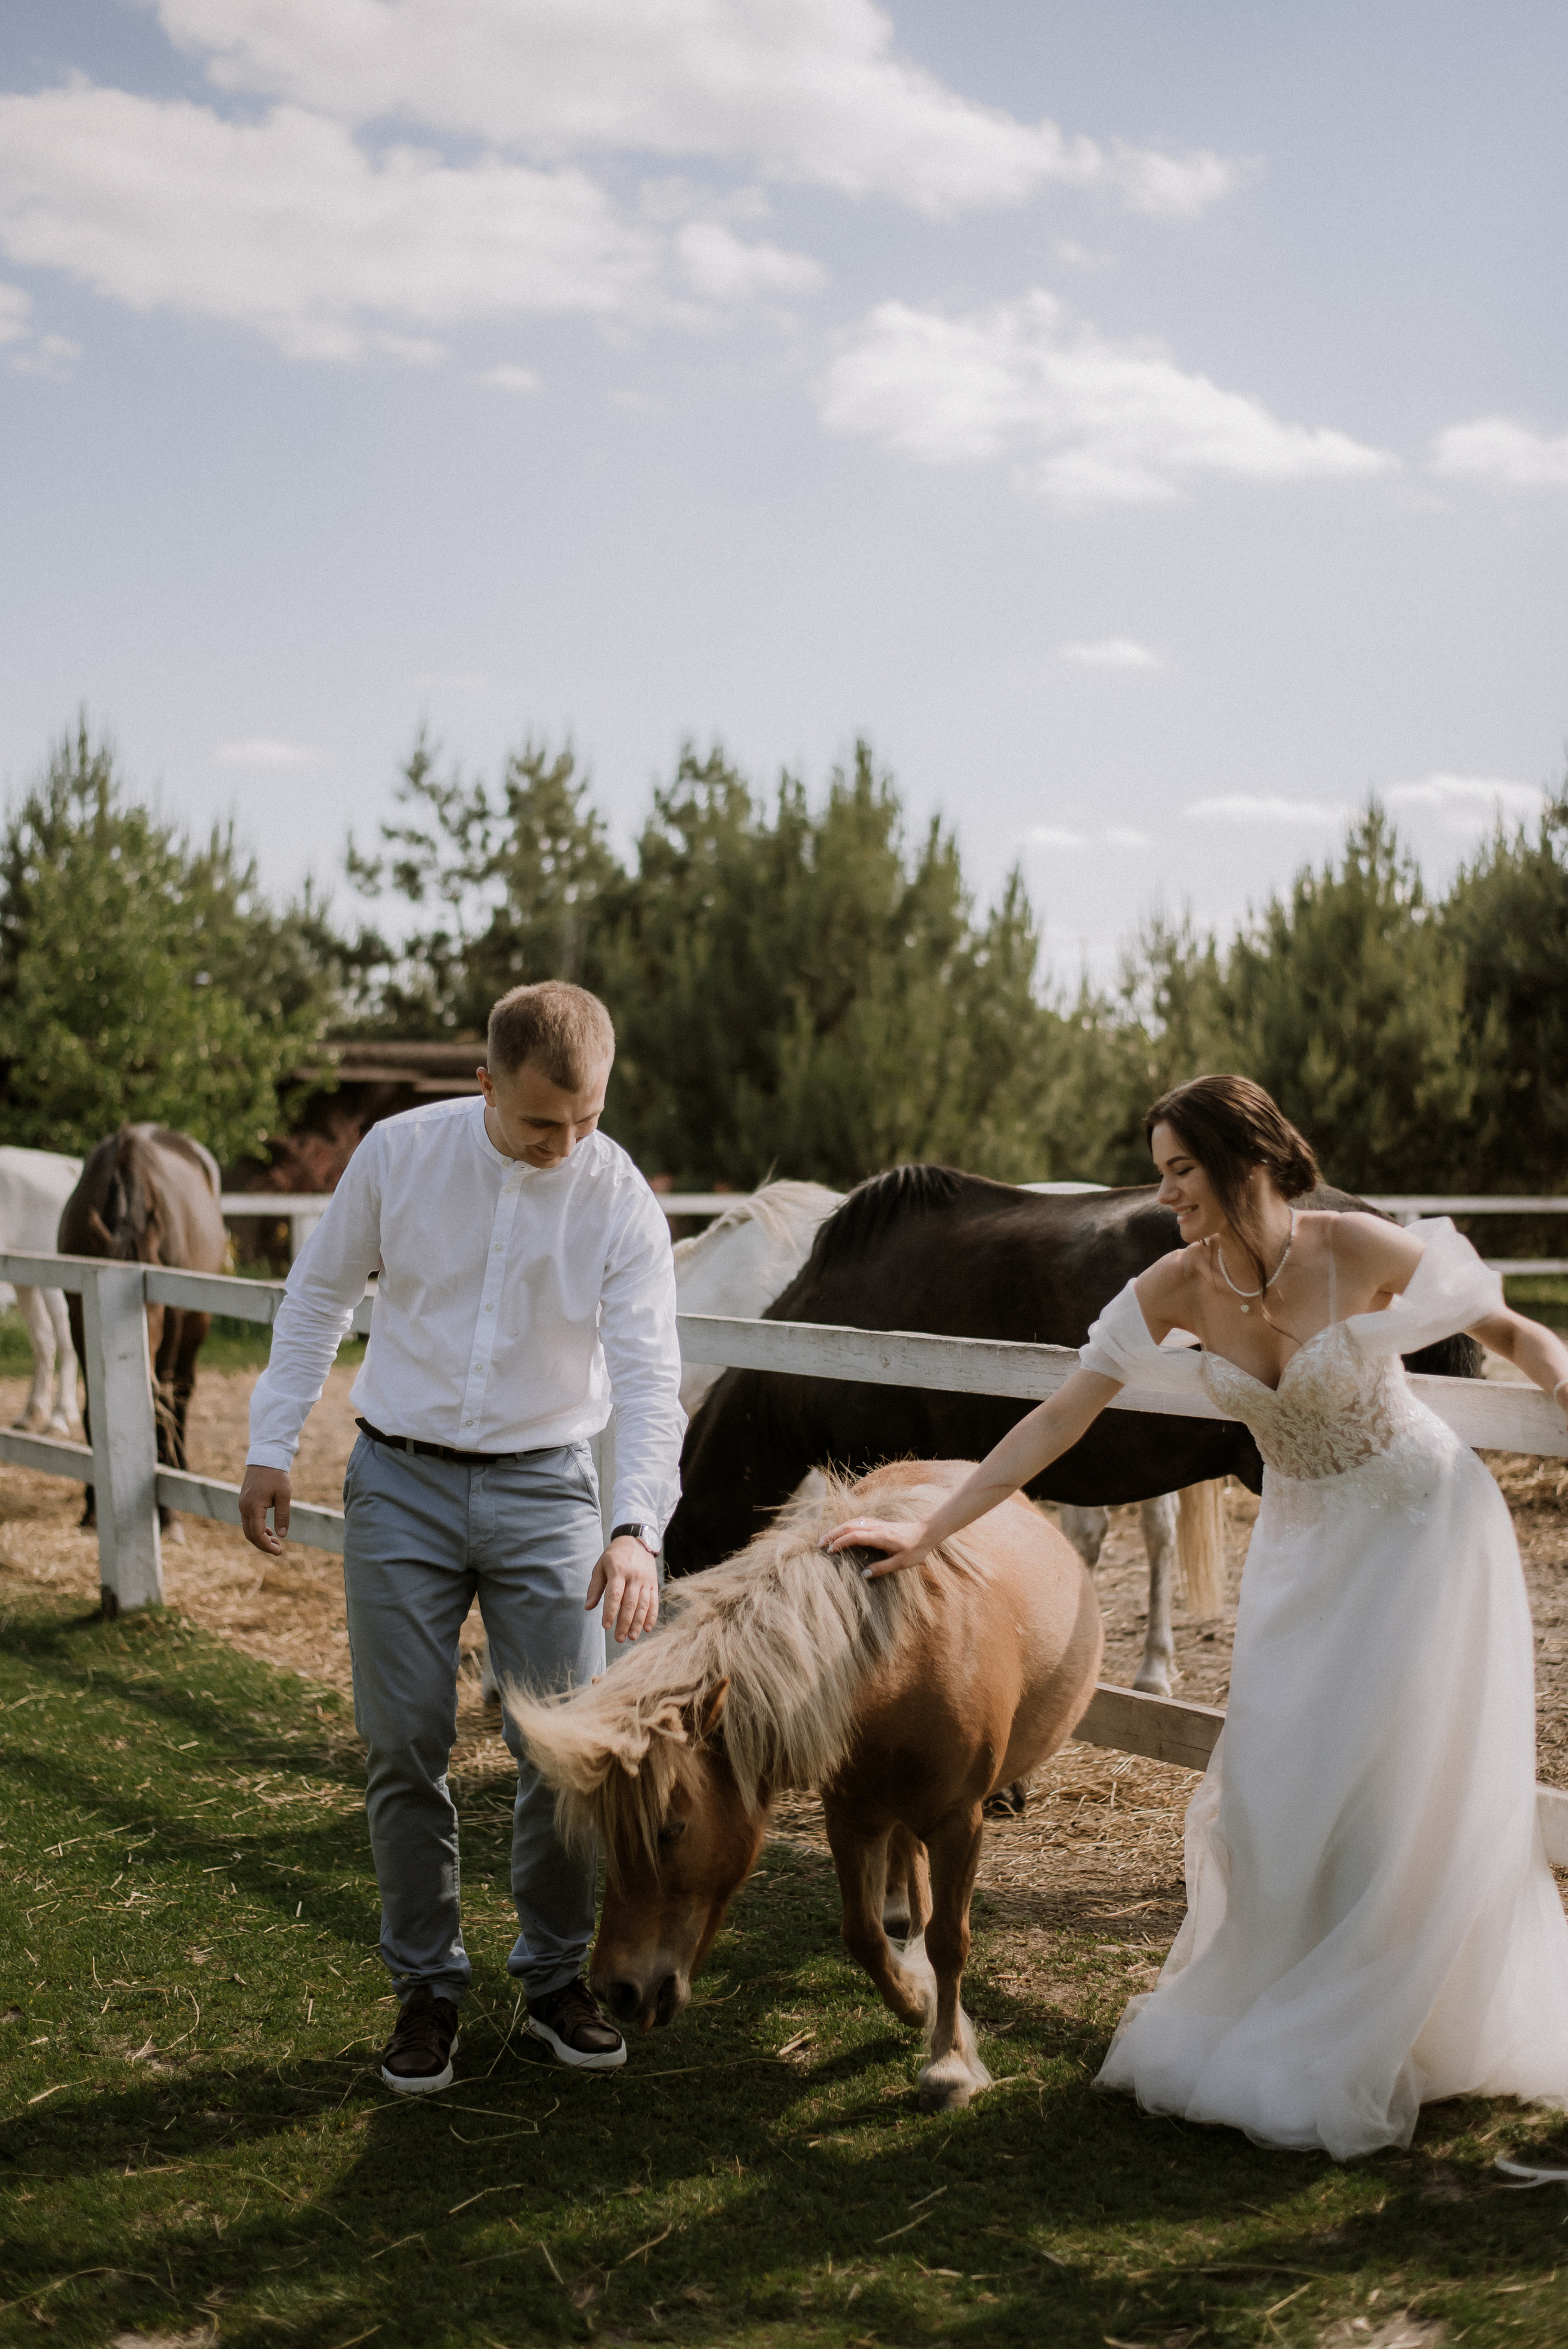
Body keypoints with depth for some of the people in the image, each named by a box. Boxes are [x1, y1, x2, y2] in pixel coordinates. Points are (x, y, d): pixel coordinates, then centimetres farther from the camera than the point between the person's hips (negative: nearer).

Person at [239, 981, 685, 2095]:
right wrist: (272, 1444, 3)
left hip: (544, 1489, 0)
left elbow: (650, 1381, -17)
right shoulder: (401, 1152, -9)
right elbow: (320, 1295, 5)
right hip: (402, 1481, 0)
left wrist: (638, 1528, -32)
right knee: (406, 1747, 3)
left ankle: (557, 1974, 20)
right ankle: (428, 1984, 19)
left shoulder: (622, 1202, -11)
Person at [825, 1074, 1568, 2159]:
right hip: (1304, 1541, 4)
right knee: (1275, 1782, 2)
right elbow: (1059, 1419, -11)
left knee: (1406, 1784, -1)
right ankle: (1277, 2015, 24)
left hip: (1423, 1525, -4)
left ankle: (1353, 2052, 15)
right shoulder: (1176, 1288, -12)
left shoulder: (1362, 1251, -22)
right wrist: (929, 1532, -14)